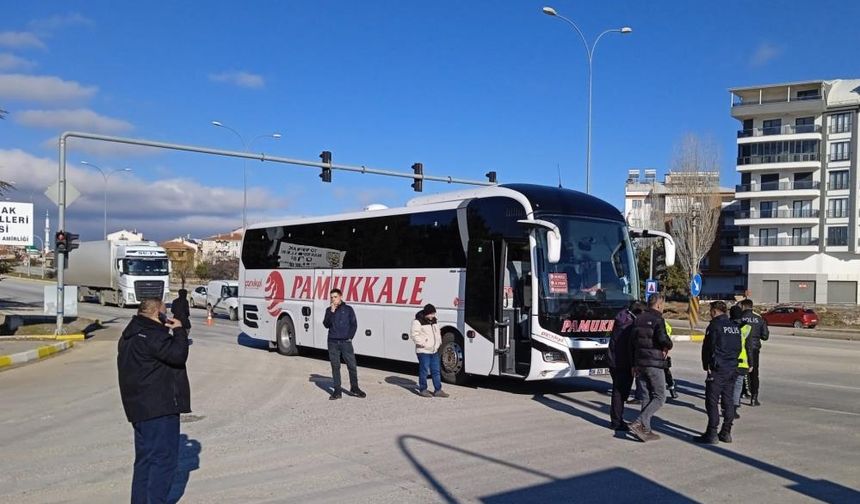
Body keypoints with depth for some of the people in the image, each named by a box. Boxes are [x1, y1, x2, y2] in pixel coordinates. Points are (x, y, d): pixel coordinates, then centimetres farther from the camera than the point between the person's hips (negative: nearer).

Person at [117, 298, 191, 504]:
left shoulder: (130, 335, 17)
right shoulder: (151, 335, -17)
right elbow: (177, 354, -22)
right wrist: (179, 331, -10)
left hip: (140, 409, 10)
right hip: (160, 408, -10)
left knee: (145, 459, 17)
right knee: (164, 458, -4)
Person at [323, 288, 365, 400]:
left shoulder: (348, 309, 3)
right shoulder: (329, 310, 8)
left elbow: (354, 324, 4)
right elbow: (326, 325, -3)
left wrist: (350, 337, -4)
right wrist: (331, 312, -12)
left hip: (346, 342, -2)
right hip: (333, 342, 2)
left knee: (352, 365, -1)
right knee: (335, 366, 5)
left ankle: (354, 388, 14)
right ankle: (337, 391, 11)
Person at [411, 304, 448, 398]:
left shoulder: (434, 320, 13)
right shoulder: (418, 321, -12)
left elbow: (438, 333, 24)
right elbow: (415, 336, -15)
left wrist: (439, 343, 11)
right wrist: (424, 344, -19)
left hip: (434, 351, 8)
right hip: (423, 351, -8)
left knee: (436, 371, 9)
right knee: (424, 371, -1)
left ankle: (438, 390, 16)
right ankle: (423, 390, 11)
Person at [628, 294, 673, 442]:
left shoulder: (639, 319, 13)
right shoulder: (657, 319, -11)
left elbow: (633, 341, 15)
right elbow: (662, 338, -26)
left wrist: (634, 364, 20)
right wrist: (668, 346, -3)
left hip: (640, 363, 8)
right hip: (654, 363, -8)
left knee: (647, 397, 14)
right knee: (659, 397, -1)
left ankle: (645, 430, 14)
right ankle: (638, 423, -13)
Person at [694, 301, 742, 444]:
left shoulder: (715, 325, -11)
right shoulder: (735, 326, 11)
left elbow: (707, 347, -11)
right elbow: (739, 347, 16)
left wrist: (706, 365, 1)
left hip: (717, 369, -7)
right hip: (732, 369, 8)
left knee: (712, 401, -4)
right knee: (728, 401, 12)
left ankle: (711, 434, -5)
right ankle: (726, 433, 16)